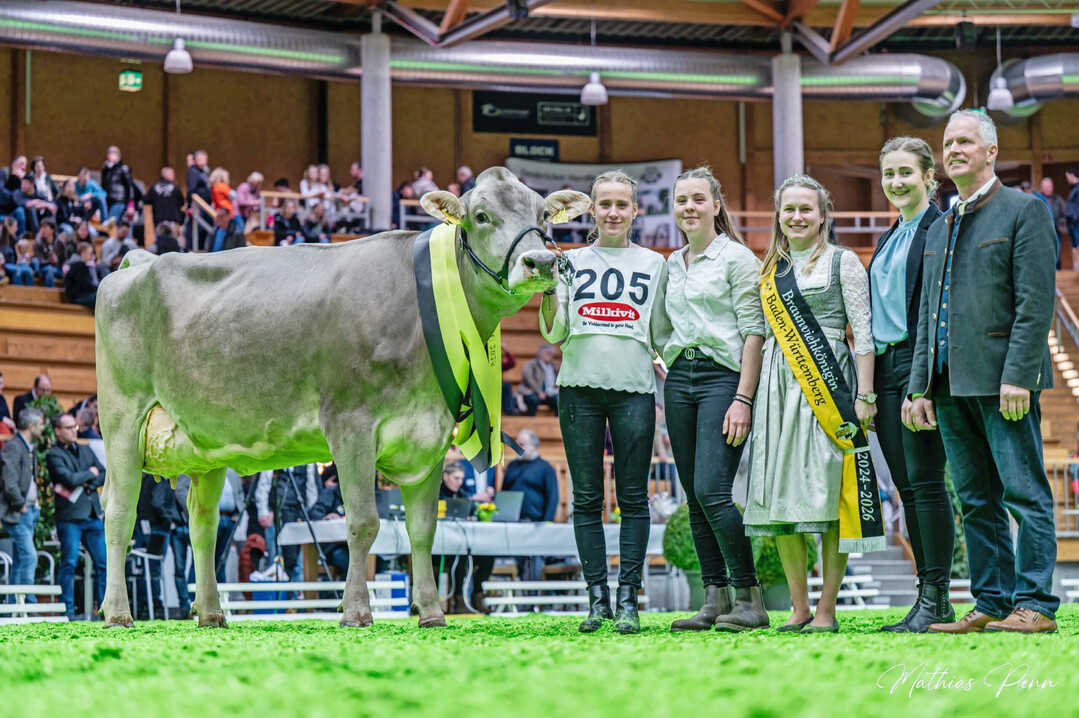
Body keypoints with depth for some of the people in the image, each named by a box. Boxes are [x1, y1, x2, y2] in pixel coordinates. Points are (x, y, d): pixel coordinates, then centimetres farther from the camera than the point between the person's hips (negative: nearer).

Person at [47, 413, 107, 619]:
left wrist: (86, 484, -6)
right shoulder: (54, 455, -3)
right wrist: (90, 473, -1)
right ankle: (68, 609, -2)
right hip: (70, 517, -6)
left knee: (103, 563, 3)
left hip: (93, 515, 6)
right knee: (69, 563, -7)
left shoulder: (85, 450, 18)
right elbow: (69, 478, -17)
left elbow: (104, 475, 12)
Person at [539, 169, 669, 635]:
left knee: (633, 497, -2)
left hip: (634, 389, -1)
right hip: (579, 387, 1)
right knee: (587, 498, 1)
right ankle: (597, 597, 5)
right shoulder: (571, 262, 13)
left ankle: (628, 597, 0)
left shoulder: (654, 264, 12)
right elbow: (553, 333, 7)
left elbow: (662, 337, 14)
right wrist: (547, 292, -8)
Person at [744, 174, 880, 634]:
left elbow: (863, 332, -2)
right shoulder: (770, 269, 18)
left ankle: (827, 610, -4)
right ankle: (799, 609, 8)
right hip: (777, 387, 5)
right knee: (780, 494, 1)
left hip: (826, 383, -5)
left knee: (827, 491, -7)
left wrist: (865, 394, -10)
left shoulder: (842, 262, 3)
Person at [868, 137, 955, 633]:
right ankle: (927, 595, 10)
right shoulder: (890, 238, 20)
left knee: (926, 481, -8)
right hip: (886, 367, 8)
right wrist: (867, 384, 17)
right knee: (906, 486, 7)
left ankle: (936, 597, -4)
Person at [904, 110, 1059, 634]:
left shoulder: (1024, 212, -2)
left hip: (1003, 378, -7)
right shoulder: (939, 228, 20)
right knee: (976, 501, 8)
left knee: (1025, 493, -6)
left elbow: (1035, 302, -10)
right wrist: (921, 388, 11)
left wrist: (1017, 376, -17)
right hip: (952, 384, 7)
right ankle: (992, 604, 12)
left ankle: (1035, 605, -5)